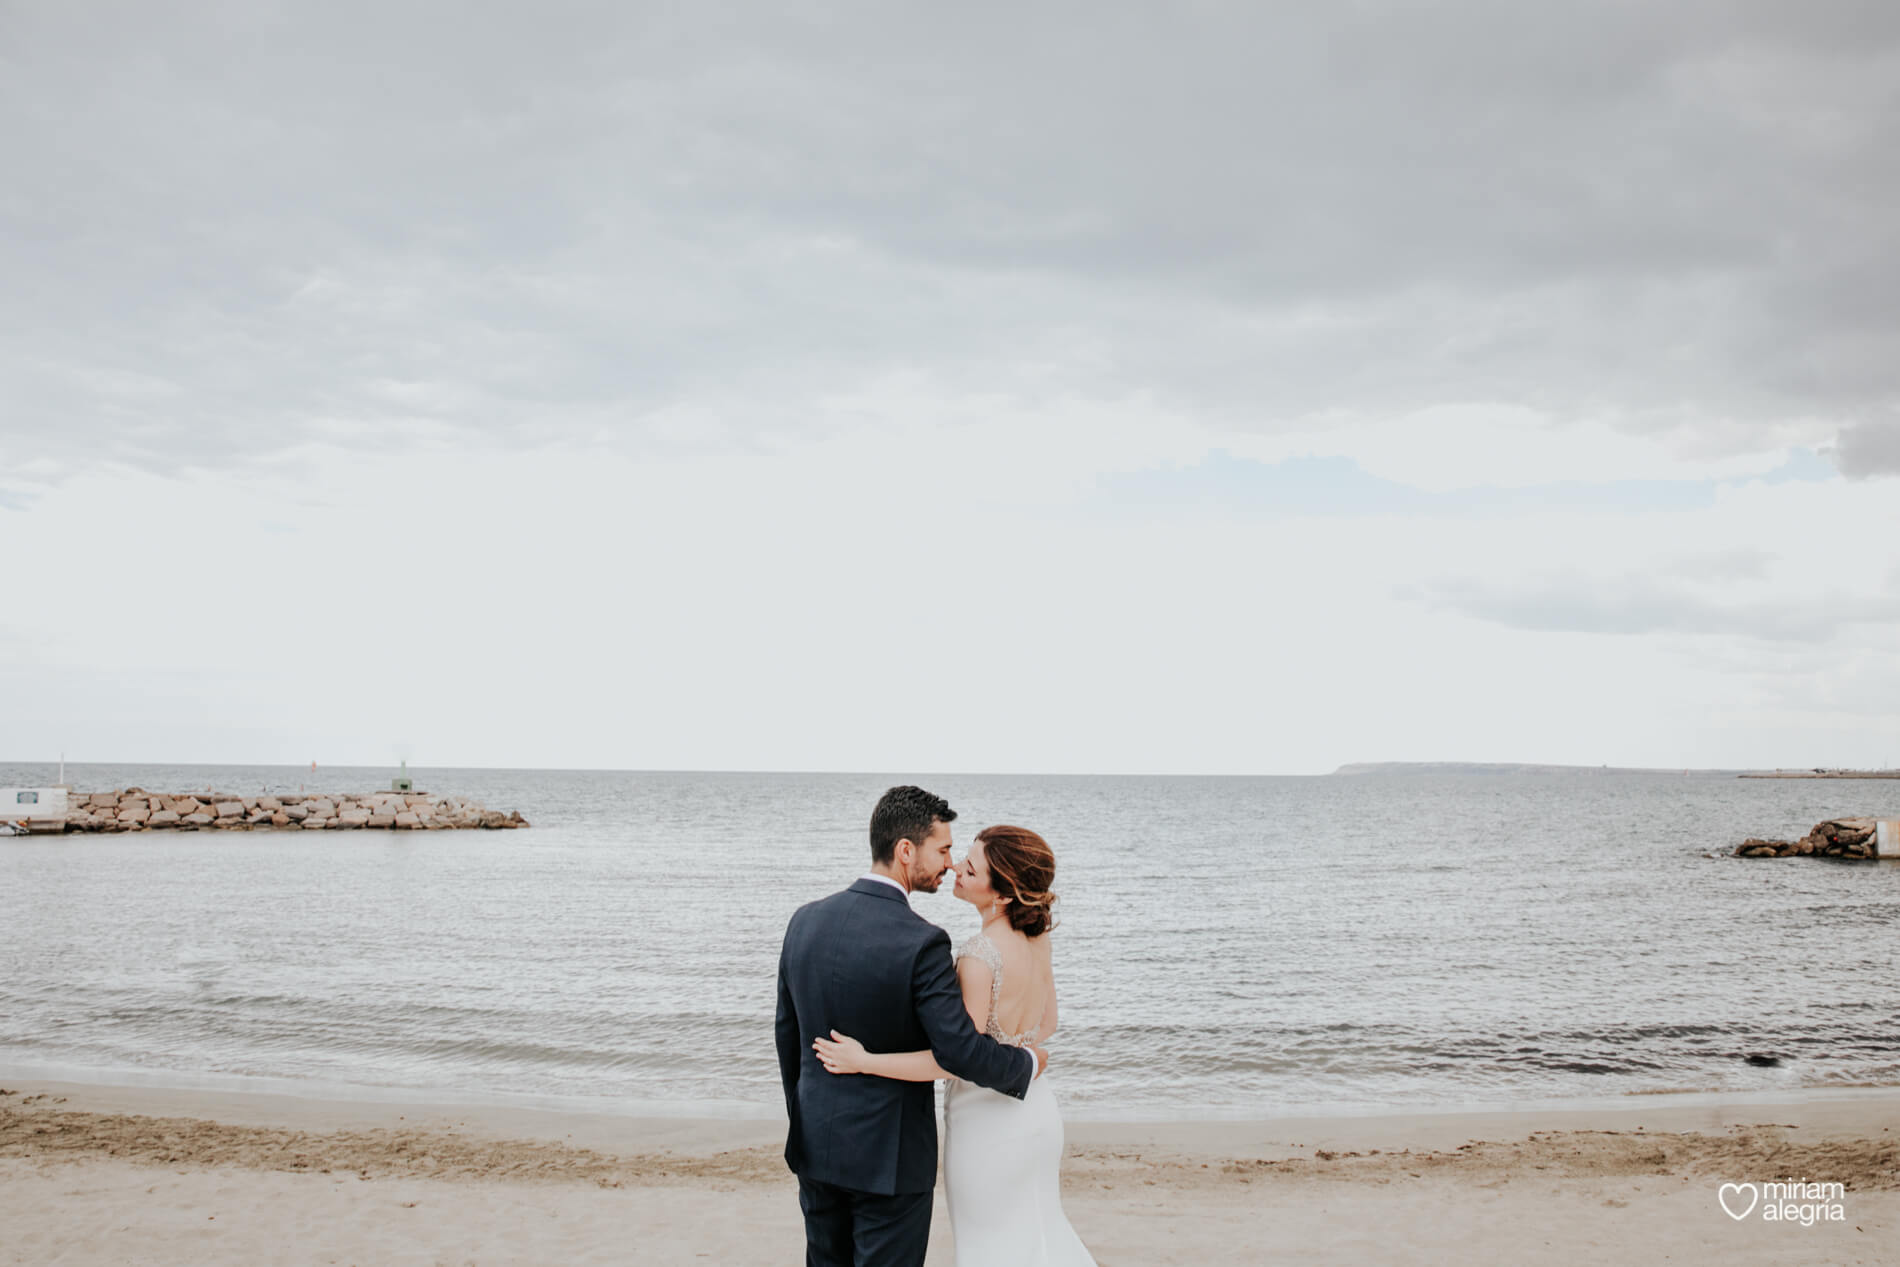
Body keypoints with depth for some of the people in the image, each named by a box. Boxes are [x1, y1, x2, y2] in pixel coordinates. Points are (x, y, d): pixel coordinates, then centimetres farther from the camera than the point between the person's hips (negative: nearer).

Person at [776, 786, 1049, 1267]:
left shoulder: (806, 920, -1)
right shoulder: (921, 942, -21)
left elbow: (787, 1033, 8)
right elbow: (960, 1051, -21)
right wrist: (1028, 1062, -3)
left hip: (815, 1144, 6)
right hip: (888, 1155, -6)